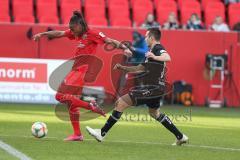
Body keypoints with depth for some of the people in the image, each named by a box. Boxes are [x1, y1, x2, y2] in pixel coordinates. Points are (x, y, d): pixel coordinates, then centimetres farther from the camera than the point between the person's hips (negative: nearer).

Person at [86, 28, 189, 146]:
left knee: (120, 103, -13)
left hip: (153, 87, -11)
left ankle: (102, 133, -13)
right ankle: (180, 137, 35)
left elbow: (167, 58, -35)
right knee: (154, 113, 32)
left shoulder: (158, 49, -12)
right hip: (155, 88, 11)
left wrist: (155, 57, -53)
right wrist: (123, 68, 16)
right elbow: (140, 68, 27)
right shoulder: (152, 50, 20)